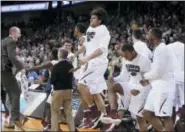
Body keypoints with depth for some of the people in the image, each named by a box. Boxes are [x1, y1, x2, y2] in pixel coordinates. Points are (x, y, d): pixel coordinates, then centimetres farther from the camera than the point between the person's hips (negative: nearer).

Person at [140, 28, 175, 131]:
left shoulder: (161, 49, -14)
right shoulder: (159, 49, 17)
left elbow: (158, 72, -19)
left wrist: (146, 76, -2)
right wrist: (148, 80, 11)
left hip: (164, 87, -10)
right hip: (158, 87, 10)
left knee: (165, 117, -7)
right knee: (147, 113, 11)